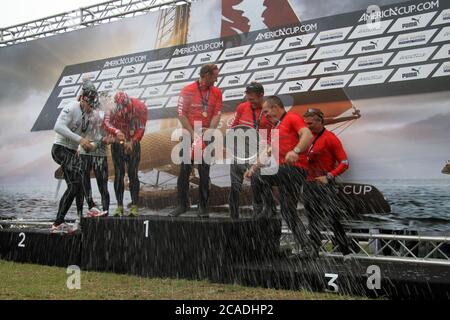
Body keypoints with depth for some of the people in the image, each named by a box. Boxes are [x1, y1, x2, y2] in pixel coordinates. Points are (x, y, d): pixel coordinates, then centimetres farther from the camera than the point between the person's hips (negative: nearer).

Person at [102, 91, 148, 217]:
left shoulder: (139, 107, -14)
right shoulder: (113, 108, -14)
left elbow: (141, 128, -11)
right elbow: (106, 123, -30)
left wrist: (132, 142, -25)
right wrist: (116, 132, -50)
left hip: (133, 144, -1)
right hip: (118, 144, 1)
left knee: (133, 174, -6)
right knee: (119, 174, -1)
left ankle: (134, 206, -2)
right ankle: (119, 206, 3)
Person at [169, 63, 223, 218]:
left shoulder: (217, 92, 8)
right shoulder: (187, 91, -1)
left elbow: (217, 114, 1)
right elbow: (182, 114, -4)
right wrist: (193, 134, -12)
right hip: (189, 136, -2)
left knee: (204, 172, 4)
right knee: (184, 170, -1)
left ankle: (203, 206, 11)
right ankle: (182, 204, 8)